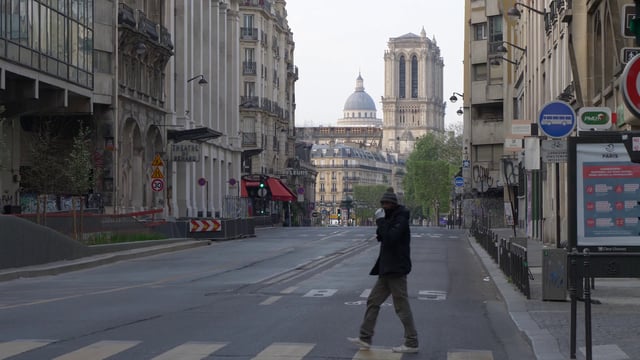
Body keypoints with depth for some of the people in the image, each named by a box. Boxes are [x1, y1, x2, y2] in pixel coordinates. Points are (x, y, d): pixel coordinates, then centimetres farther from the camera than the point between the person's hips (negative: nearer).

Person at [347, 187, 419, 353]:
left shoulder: (401, 219, -14)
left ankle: (412, 343, 1)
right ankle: (365, 338, 16)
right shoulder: (390, 218, 16)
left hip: (396, 270, -10)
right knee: (373, 301, 11)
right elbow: (383, 238, 20)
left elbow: (390, 238, -27)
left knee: (402, 306, -5)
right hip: (387, 270, 10)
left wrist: (381, 221, -19)